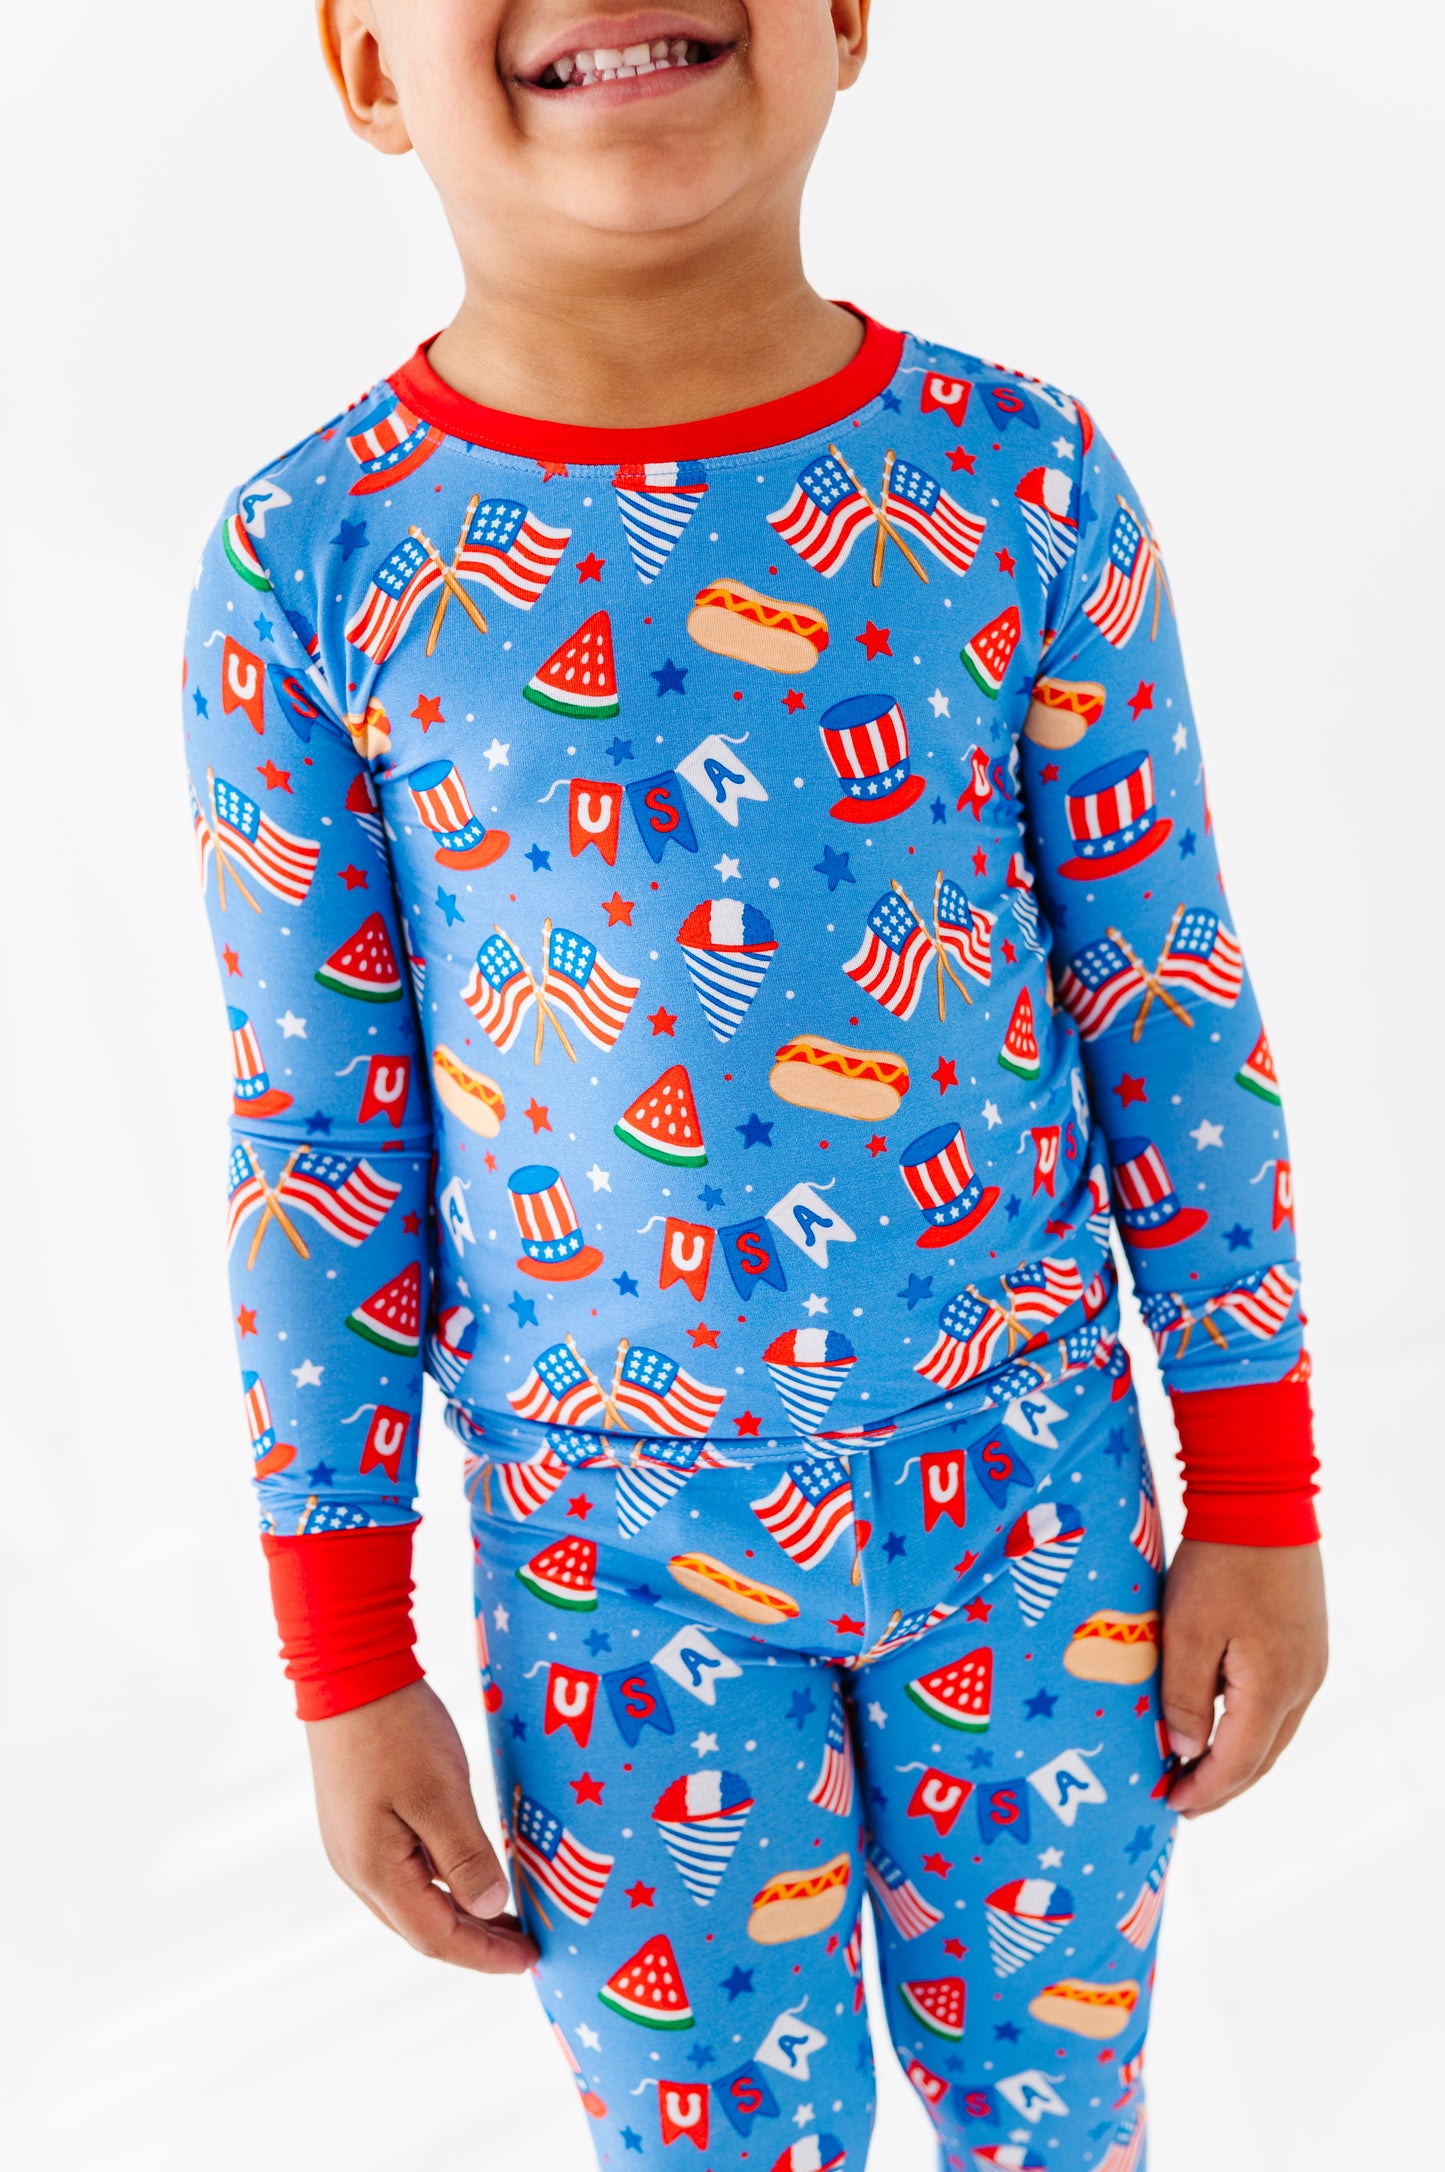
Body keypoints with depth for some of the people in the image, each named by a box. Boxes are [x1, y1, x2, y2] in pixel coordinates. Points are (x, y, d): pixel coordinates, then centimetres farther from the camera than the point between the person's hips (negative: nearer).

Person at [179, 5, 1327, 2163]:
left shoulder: (1025, 487, -10)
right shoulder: (313, 567, -11)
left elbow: (1171, 1021, -2)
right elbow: (319, 1135, -5)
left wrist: (1260, 1506, 2)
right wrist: (346, 1672, 0)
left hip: (1032, 1468, 1)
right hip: (609, 1542, 0)